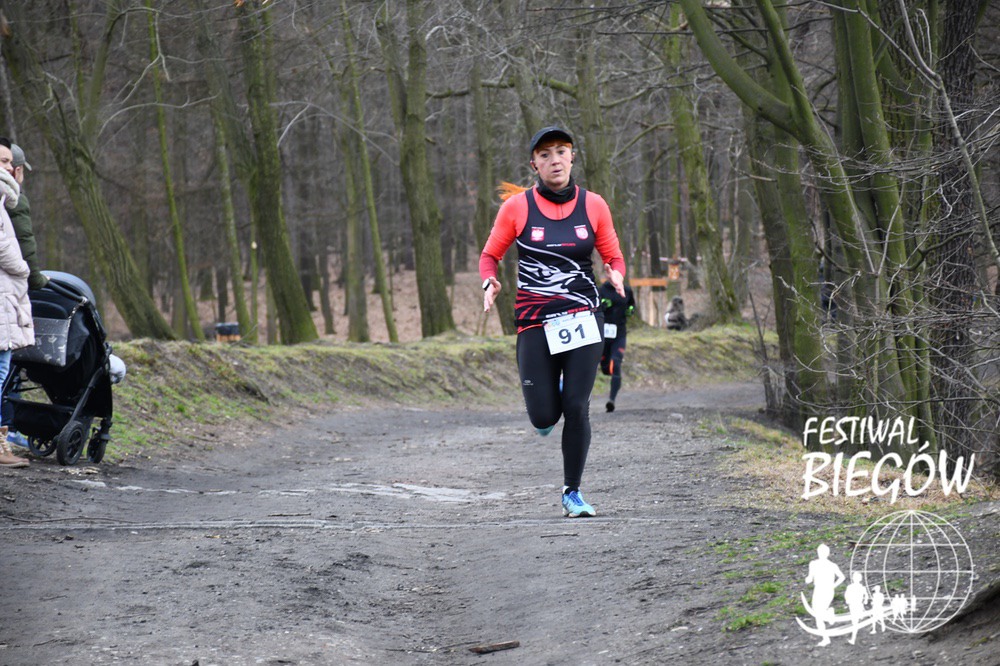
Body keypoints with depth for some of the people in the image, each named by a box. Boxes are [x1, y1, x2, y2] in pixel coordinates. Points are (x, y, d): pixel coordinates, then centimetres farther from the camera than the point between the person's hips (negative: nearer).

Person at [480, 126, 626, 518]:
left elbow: (613, 257, 12)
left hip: (583, 319, 1)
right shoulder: (517, 206, -1)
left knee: (576, 407, -9)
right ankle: (548, 396, 35)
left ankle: (572, 493, 9)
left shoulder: (593, 205, 3)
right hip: (535, 322, 0)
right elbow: (490, 255, 8)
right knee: (544, 417, -5)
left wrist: (616, 275, -10)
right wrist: (489, 282, -13)